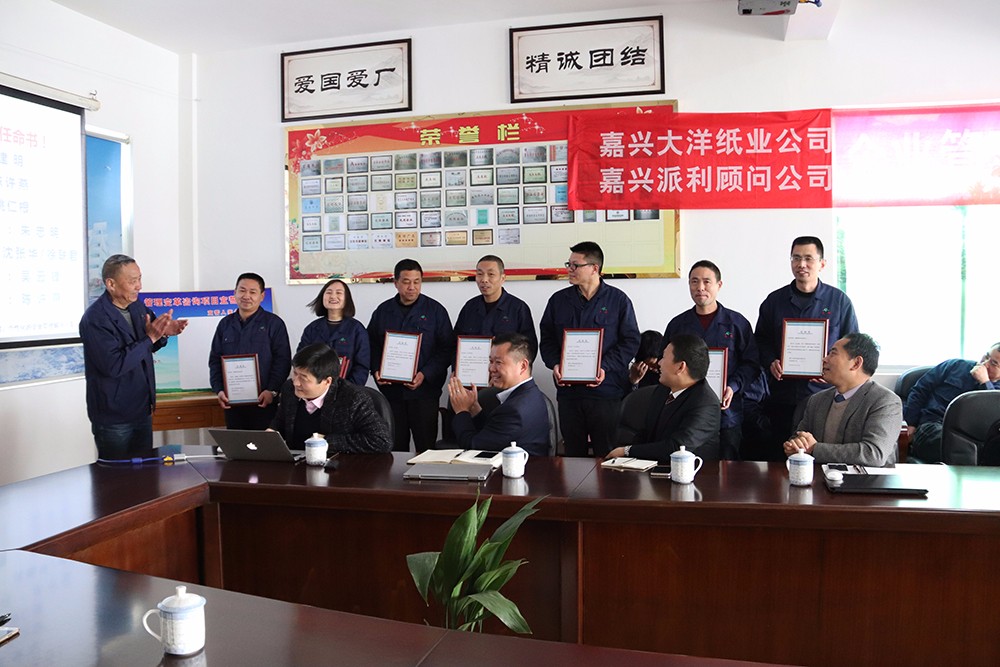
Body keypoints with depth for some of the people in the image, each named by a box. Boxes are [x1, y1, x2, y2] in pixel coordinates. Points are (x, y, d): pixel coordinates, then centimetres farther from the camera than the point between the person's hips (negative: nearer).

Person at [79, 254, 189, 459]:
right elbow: (113, 365, -27)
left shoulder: (138, 307, 4)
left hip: (142, 410, 7)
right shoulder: (95, 319, -19)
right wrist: (150, 338, -26)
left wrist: (163, 333, -6)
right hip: (113, 417, -7)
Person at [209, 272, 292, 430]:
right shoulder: (225, 324, 14)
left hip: (263, 402, -4)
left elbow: (283, 360, -4)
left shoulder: (273, 323, 1)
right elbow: (215, 360, 13)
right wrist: (219, 390, 0)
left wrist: (272, 391, -14)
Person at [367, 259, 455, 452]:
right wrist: (376, 370, -3)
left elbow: (447, 348, -1)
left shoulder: (435, 310, 2)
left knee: (426, 445, -1)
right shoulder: (382, 311, 11)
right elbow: (372, 346, 15)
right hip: (390, 390, 3)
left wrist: (425, 374, -12)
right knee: (395, 446, 7)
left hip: (424, 390, -2)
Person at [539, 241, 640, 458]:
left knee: (608, 454, 1)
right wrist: (555, 364, -6)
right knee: (573, 453, 10)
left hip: (607, 390, -3)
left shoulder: (618, 300, 3)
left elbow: (631, 341, 0)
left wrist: (605, 367, -13)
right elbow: (546, 339, 13)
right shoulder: (558, 300, 12)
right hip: (568, 390, 3)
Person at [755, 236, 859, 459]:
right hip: (781, 394, 1)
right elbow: (761, 340, 14)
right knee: (775, 455, 3)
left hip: (824, 394, -1)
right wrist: (771, 362, -5)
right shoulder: (774, 300, 10)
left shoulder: (839, 301, 6)